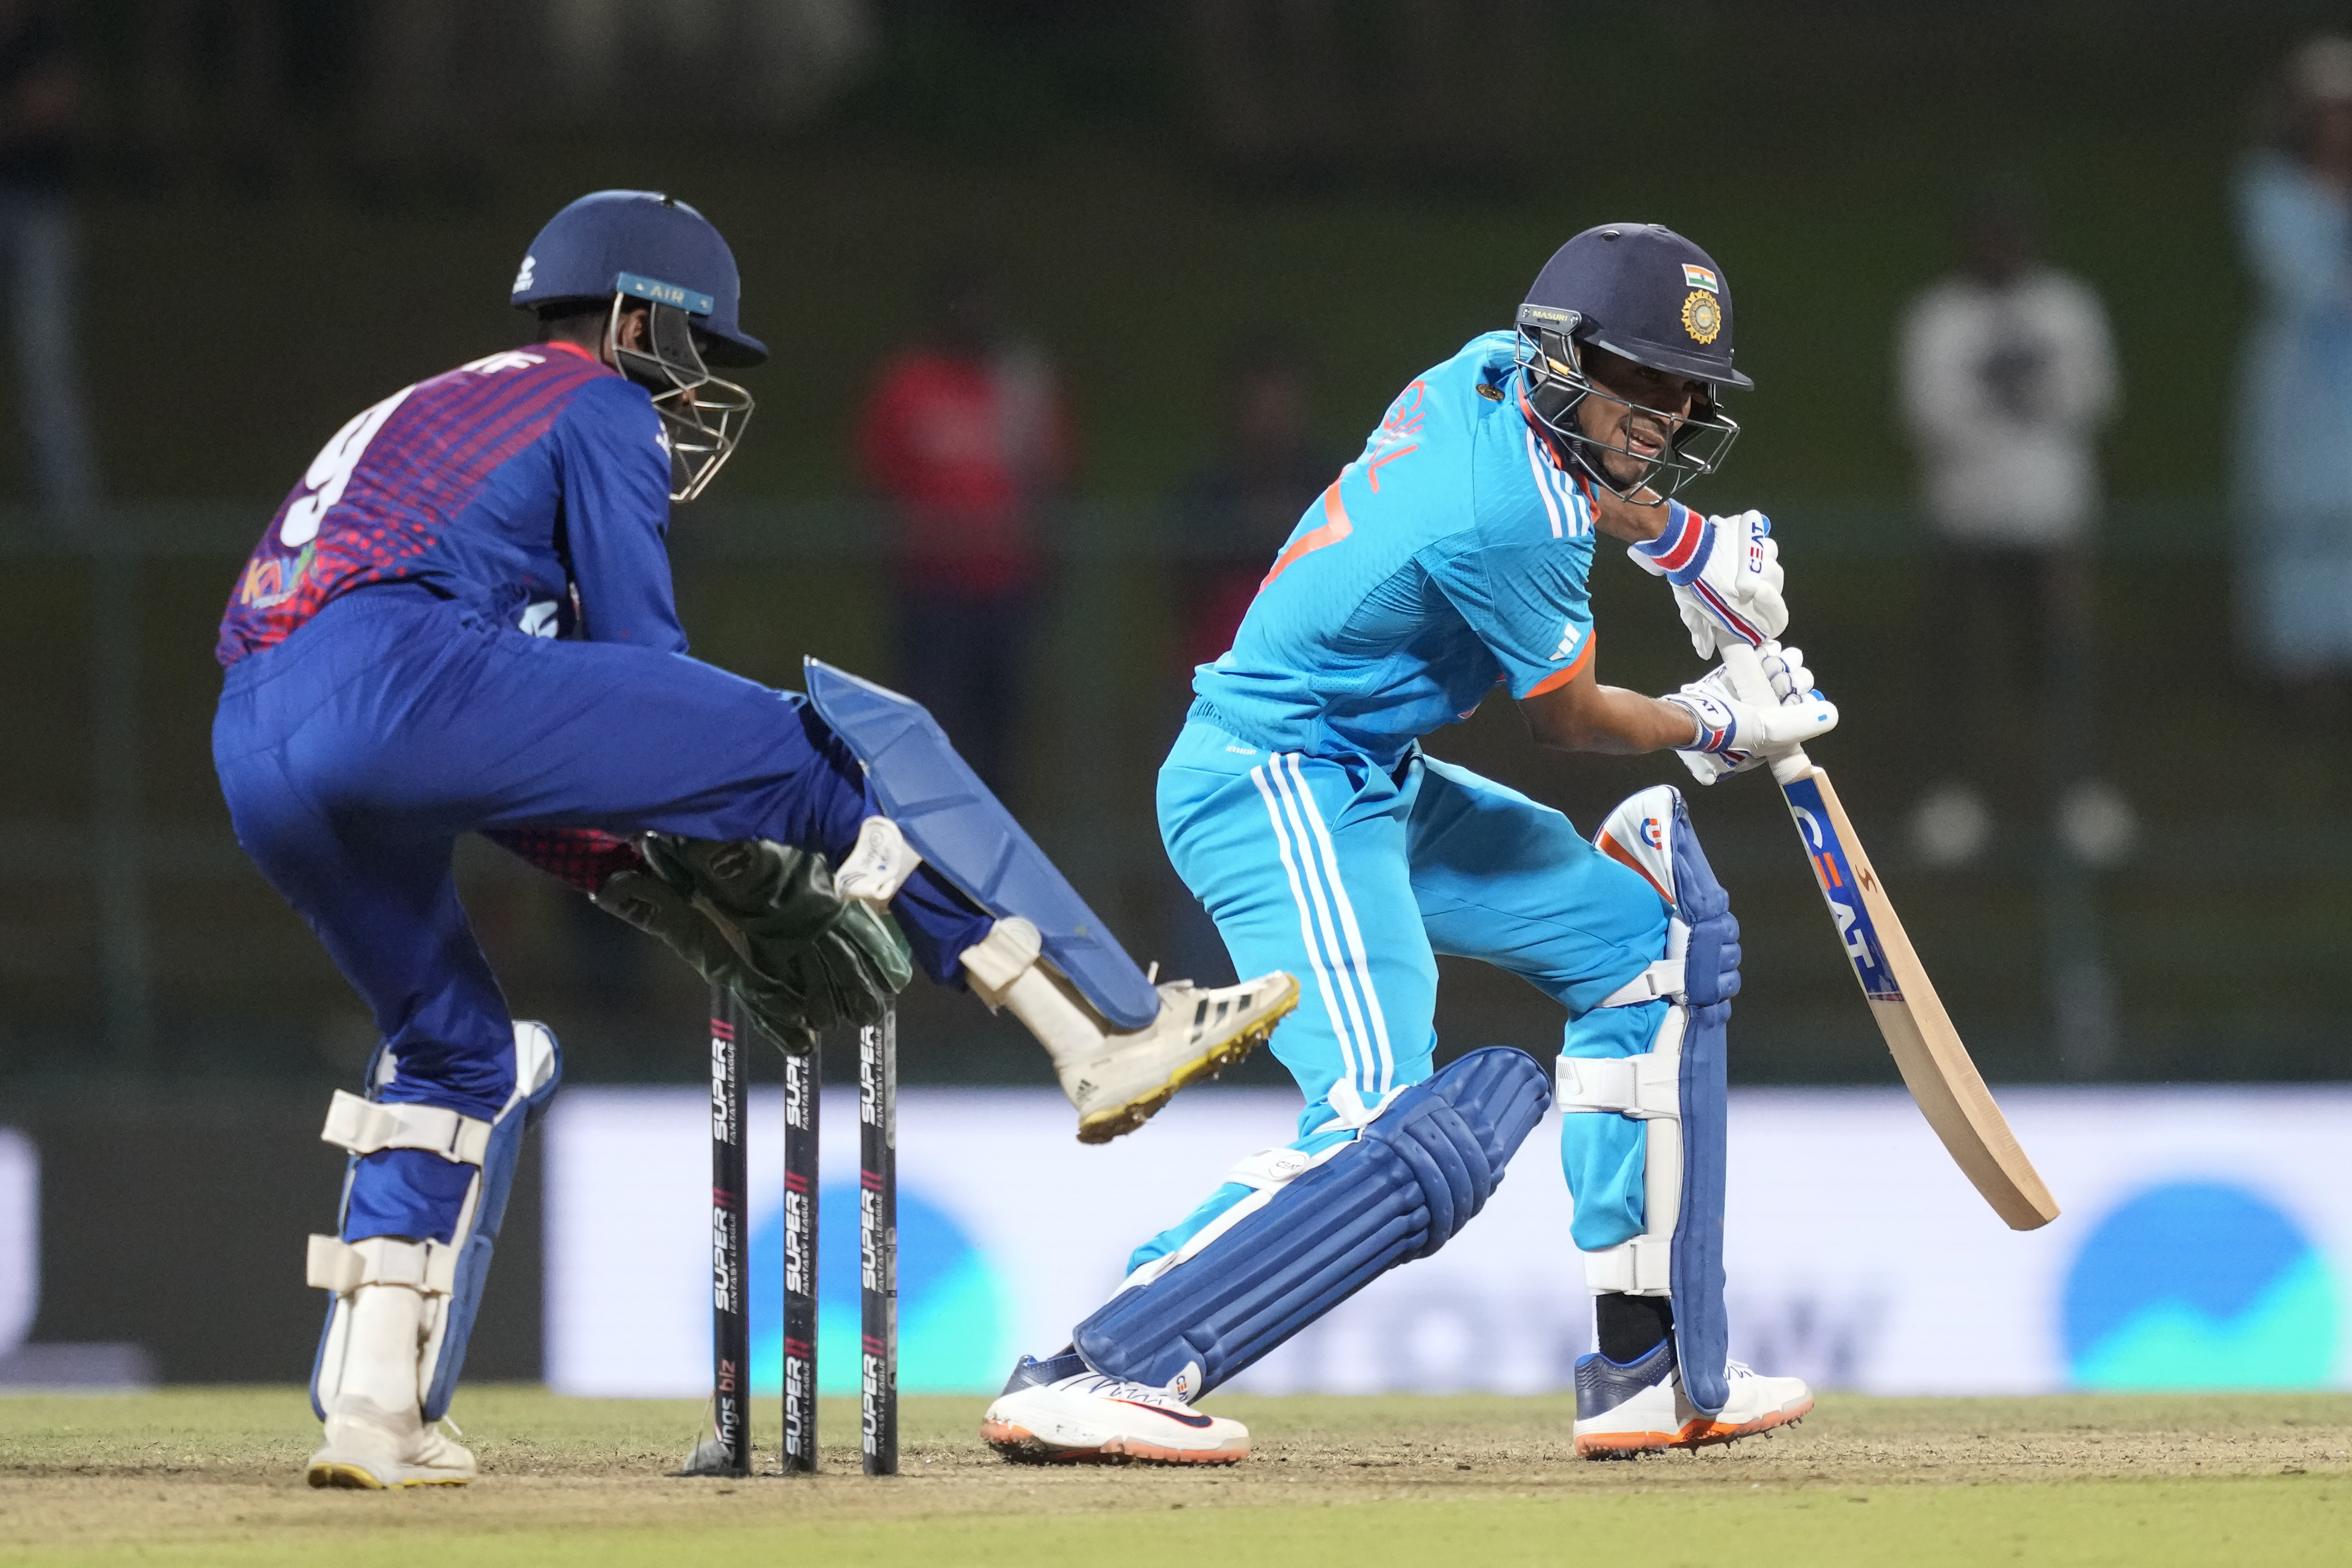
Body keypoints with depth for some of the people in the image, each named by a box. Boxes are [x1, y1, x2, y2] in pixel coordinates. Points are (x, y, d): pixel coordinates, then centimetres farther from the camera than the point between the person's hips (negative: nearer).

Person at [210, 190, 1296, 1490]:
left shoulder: (428, 417, 37)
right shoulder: (598, 410, 15)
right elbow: (640, 664, 5)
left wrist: (666, 882, 24)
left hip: (253, 761, 8)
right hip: (401, 681, -8)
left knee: (456, 1051, 28)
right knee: (845, 744, -1)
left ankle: (371, 1411, 17)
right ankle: (1111, 1032, -4)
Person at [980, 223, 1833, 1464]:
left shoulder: (1490, 373, 1)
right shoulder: (1507, 524, -25)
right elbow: (1565, 720, -7)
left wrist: (1690, 545, 32)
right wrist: (1710, 731, 10)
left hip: (1370, 789, 11)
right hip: (1278, 792, -11)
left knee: (1644, 942, 17)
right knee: (1400, 1138, -27)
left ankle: (1649, 1374, 18)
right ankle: (1089, 1381, -28)